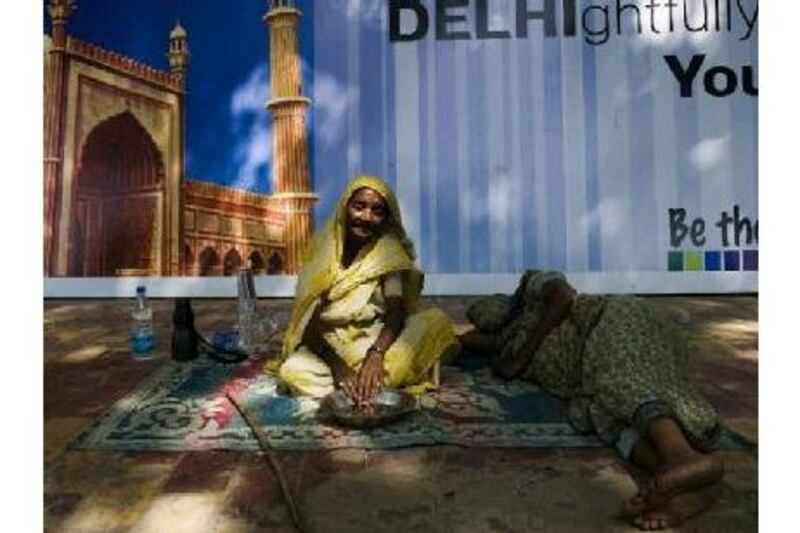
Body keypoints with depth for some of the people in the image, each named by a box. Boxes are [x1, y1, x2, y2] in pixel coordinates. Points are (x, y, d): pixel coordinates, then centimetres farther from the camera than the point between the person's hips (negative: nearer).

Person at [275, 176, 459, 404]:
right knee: (292, 370, -31)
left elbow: (396, 311, -17)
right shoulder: (323, 250, -8)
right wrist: (338, 366, -29)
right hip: (330, 347, 0)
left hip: (378, 341, 1)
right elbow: (309, 323, -13)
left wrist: (376, 354, -37)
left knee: (435, 319, -24)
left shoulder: (388, 250, -6)